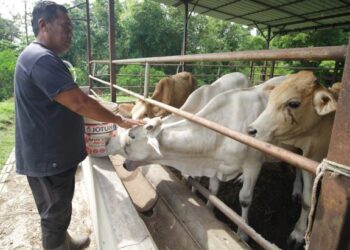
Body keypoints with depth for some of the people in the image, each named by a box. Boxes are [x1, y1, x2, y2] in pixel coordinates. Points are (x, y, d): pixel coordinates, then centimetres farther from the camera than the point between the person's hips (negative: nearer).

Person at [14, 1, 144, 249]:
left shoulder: (41, 57, 14)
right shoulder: (41, 59, -22)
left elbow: (67, 103, 18)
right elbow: (79, 103, -28)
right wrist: (121, 120, -18)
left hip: (54, 153, 10)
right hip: (48, 157, -10)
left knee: (58, 209, 26)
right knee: (55, 212, 11)